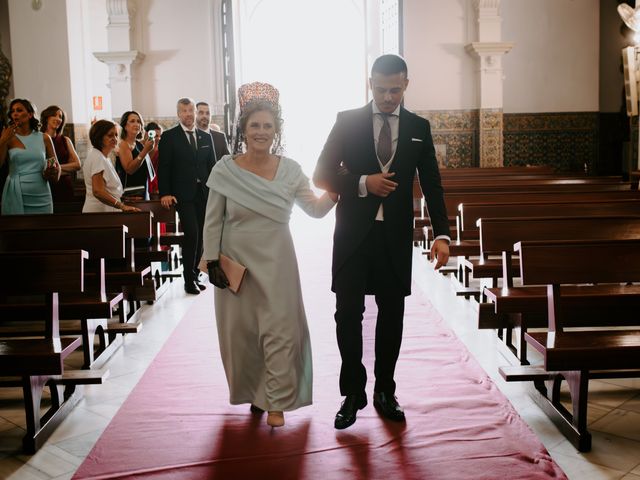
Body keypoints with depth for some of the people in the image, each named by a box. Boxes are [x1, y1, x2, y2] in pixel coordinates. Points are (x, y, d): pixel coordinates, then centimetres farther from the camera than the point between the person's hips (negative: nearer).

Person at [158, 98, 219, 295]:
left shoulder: (206, 137, 13)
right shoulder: (169, 137, 0)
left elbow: (212, 165, 14)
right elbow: (163, 167, -4)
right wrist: (165, 193, -12)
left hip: (204, 194, 5)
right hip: (183, 194, -5)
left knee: (200, 236, 8)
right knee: (191, 234, -14)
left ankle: (195, 275, 20)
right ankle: (189, 279, -4)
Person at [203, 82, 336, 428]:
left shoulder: (290, 170, -2)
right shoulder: (225, 170, -6)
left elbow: (316, 209, -1)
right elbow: (213, 222, -2)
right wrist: (212, 262, -5)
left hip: (276, 263, 1)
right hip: (236, 263, 0)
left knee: (281, 331, 1)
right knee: (241, 331, 11)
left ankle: (276, 401, 14)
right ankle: (253, 392, 32)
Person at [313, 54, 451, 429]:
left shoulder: (419, 127, 5)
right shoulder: (347, 121, 0)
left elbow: (432, 184, 1)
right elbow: (322, 175, -1)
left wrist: (442, 233, -10)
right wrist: (363, 183, -17)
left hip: (396, 235, 2)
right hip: (353, 233, -1)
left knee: (392, 314, 9)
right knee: (349, 314, 1)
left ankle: (385, 391, 24)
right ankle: (353, 394, 16)